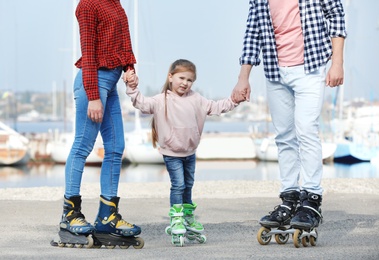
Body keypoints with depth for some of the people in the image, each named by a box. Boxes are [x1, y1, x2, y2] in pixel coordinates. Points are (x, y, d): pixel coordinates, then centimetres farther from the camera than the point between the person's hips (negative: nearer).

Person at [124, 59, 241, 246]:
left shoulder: (195, 99, 3)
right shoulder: (161, 101, -12)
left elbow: (214, 107, 9)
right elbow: (142, 104, -21)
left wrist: (233, 101, 3)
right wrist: (132, 88, -34)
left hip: (190, 152, 5)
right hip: (171, 153, -5)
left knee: (188, 186, 17)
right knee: (178, 185, -12)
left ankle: (189, 220, 29)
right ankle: (176, 221, -6)